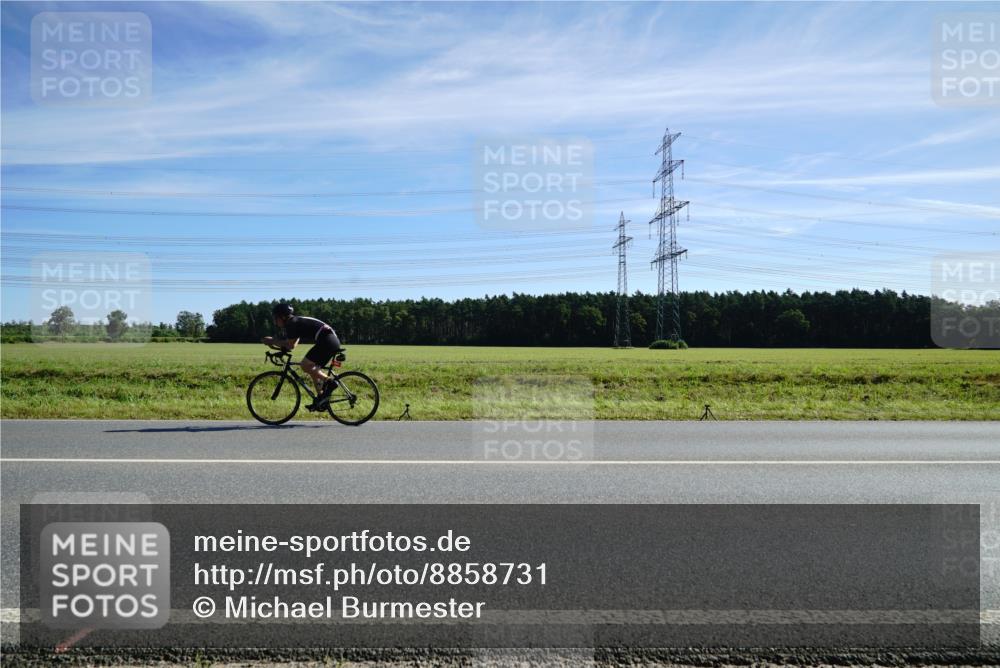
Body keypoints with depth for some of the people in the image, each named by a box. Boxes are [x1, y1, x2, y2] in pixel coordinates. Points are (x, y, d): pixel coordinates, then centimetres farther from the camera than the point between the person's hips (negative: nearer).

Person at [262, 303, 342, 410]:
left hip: (326, 341, -10)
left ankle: (329, 382, -11)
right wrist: (274, 341, 17)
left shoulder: (292, 323, -5)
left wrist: (272, 341, 6)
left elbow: (290, 345, -6)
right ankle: (321, 398, 15)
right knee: (313, 369, 17)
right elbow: (292, 344, 25)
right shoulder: (297, 321, 24)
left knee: (305, 366, -8)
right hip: (334, 341, 10)